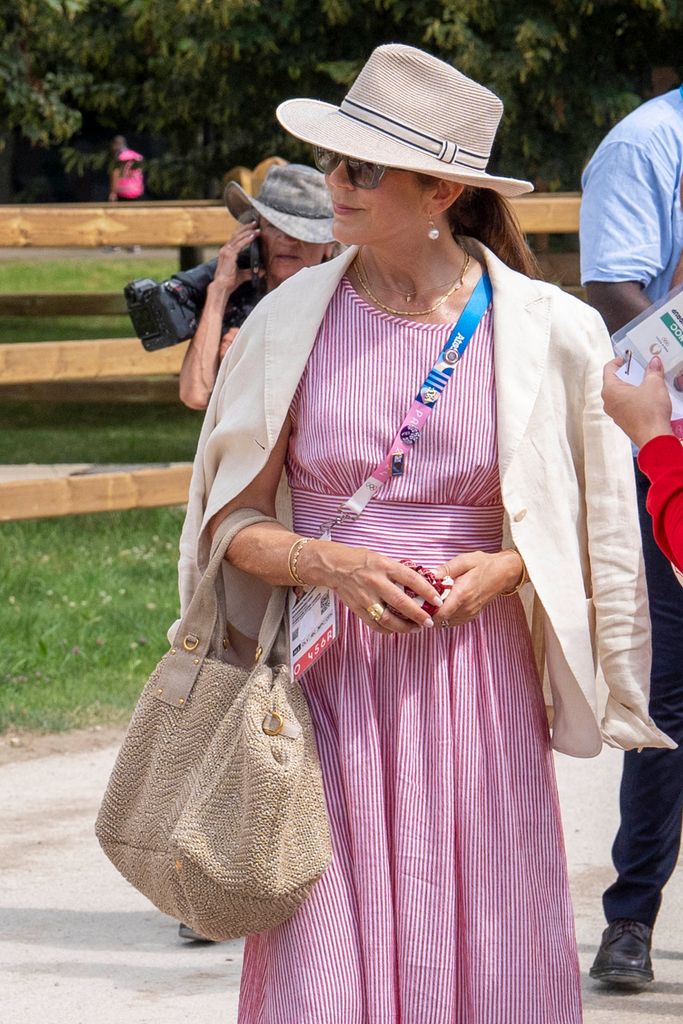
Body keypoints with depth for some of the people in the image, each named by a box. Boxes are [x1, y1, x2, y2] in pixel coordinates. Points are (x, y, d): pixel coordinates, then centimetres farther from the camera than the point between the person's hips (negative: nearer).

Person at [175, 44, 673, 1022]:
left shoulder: (549, 332, 0)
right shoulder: (291, 319, 3)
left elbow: (592, 526, 10)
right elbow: (234, 523, 7)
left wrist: (503, 566, -9)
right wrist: (329, 563, -12)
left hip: (477, 677, 0)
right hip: (327, 681, 0)